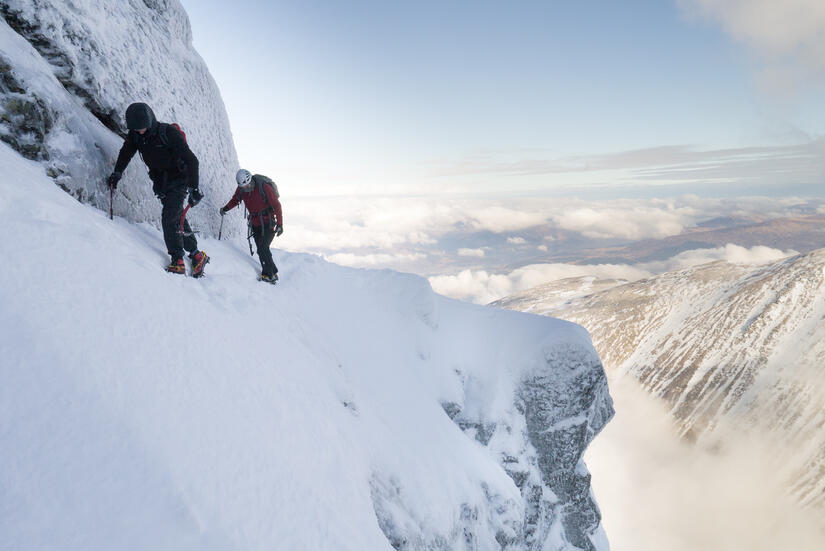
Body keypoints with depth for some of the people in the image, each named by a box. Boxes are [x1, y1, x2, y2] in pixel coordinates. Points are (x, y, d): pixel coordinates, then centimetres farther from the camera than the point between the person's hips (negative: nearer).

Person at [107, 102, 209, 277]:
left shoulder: (169, 132, -21)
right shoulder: (135, 135, -3)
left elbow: (191, 160, -23)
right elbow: (126, 153, 13)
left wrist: (194, 188, -28)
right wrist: (117, 172, -3)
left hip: (178, 180, -6)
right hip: (160, 182, 6)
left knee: (169, 217, -18)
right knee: (178, 218, 5)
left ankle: (178, 260, -15)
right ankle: (196, 254, 13)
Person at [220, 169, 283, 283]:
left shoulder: (264, 187, -21)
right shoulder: (241, 189, -4)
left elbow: (276, 205, -17)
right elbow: (235, 200, 16)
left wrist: (280, 224, -19)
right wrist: (226, 208, -4)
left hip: (268, 223, -6)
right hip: (255, 224, 6)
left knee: (262, 249, -15)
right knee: (262, 249, 6)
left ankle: (268, 274, -6)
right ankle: (273, 273, 15)